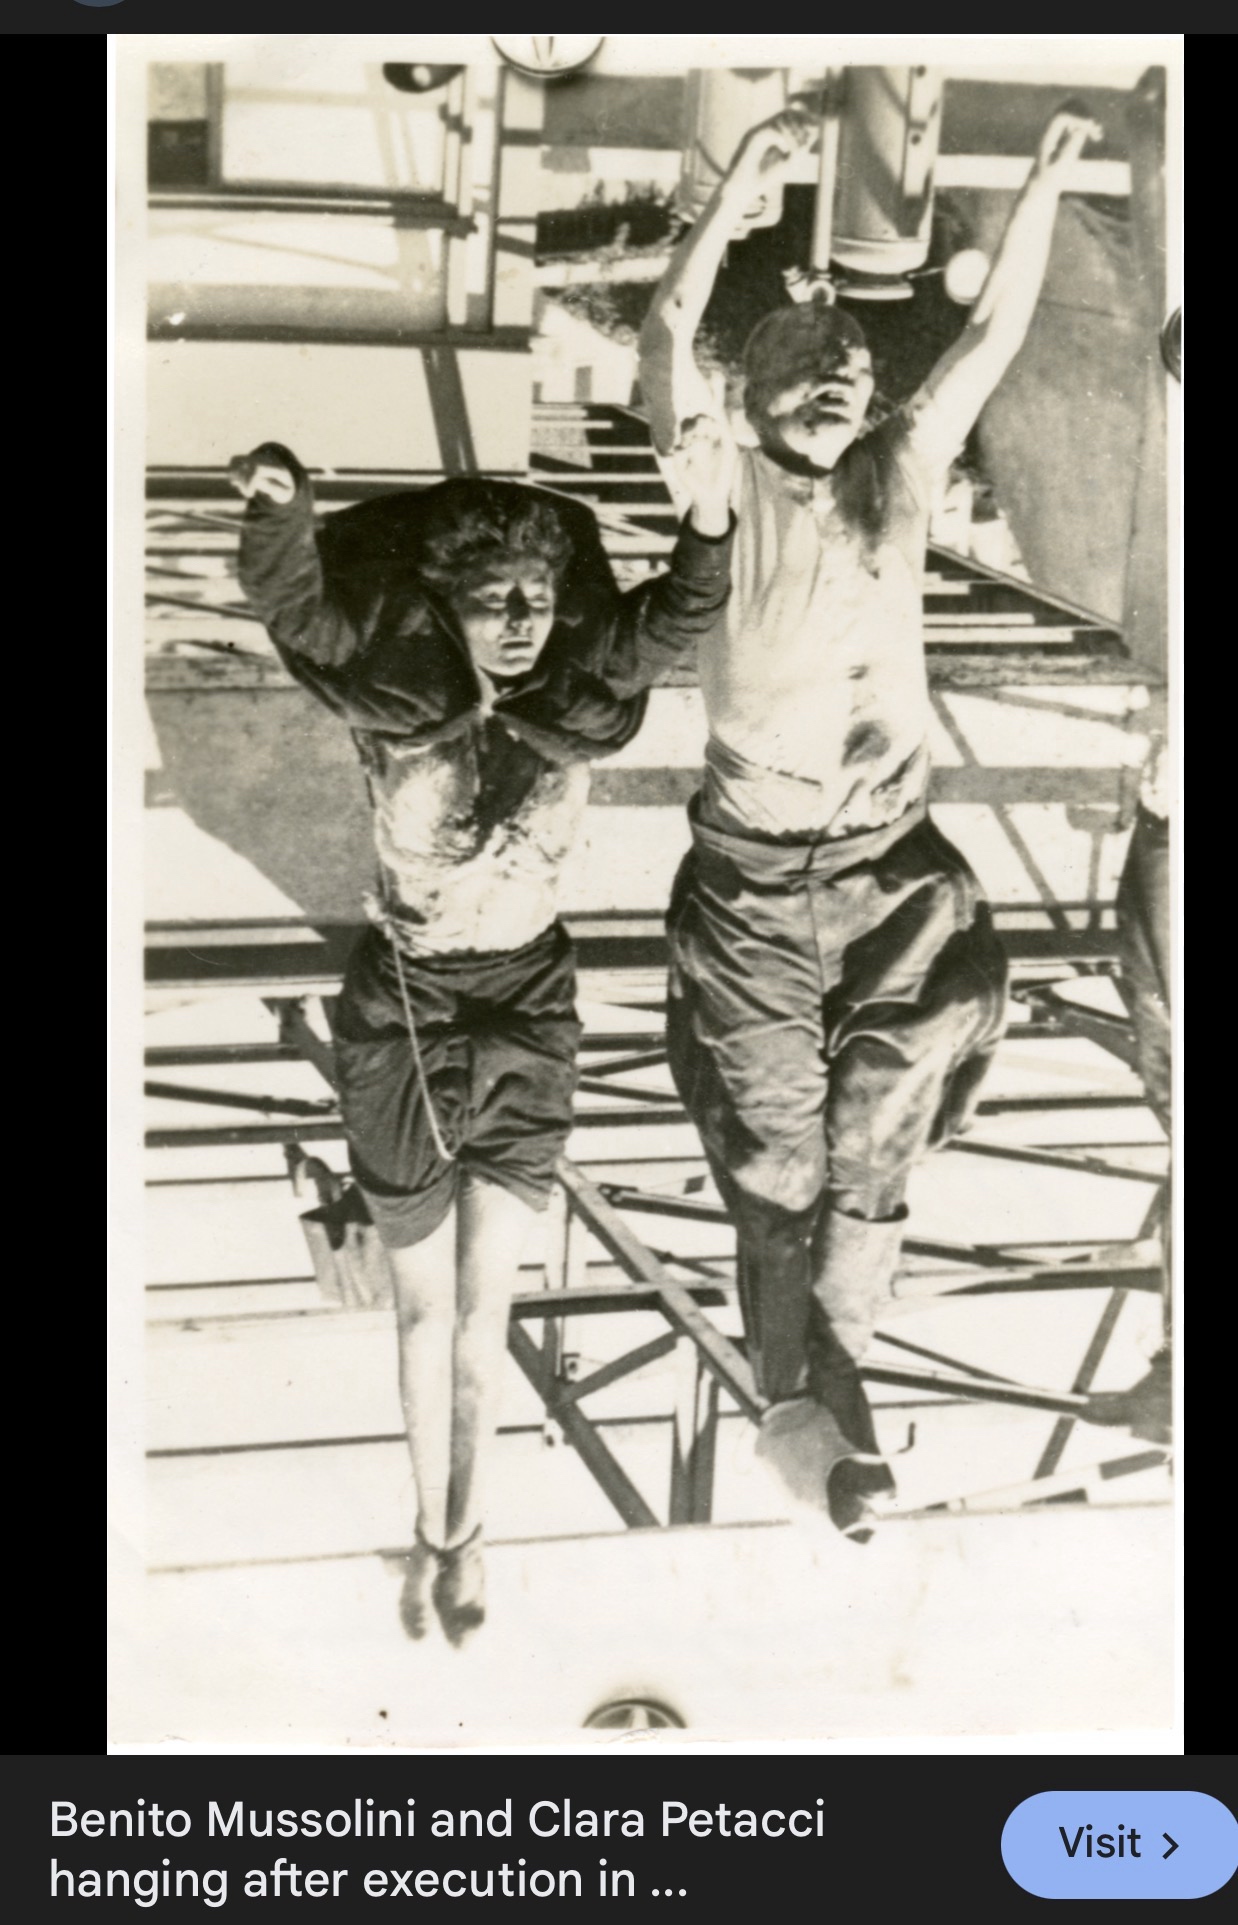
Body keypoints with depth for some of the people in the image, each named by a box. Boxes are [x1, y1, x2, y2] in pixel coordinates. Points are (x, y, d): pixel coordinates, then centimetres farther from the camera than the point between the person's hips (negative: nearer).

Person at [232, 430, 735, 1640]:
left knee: (484, 1307, 10)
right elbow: (291, 600, -29)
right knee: (424, 1303, 13)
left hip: (527, 1004, 1)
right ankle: (431, 1528, 33)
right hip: (400, 1007, -1)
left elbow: (671, 622, -27)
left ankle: (465, 1531, 31)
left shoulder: (577, 704, -10)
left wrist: (708, 521, -47)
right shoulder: (389, 698, -14)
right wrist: (281, 508, -51)